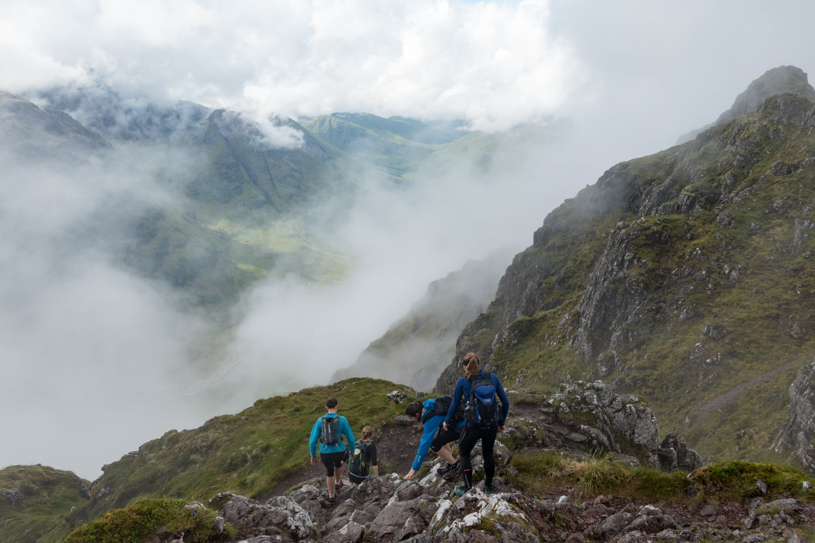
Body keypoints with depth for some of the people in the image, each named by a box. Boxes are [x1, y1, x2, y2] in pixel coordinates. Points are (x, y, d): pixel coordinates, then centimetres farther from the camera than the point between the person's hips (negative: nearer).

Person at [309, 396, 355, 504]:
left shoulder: (320, 421, -7)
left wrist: (313, 455, 10)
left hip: (325, 454, 0)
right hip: (339, 452, 0)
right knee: (338, 462, 39)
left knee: (330, 471, 32)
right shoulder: (342, 420, -11)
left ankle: (331, 496, 45)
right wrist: (352, 451, 14)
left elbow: (312, 440, -5)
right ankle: (337, 483, 59)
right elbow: (350, 438, -4)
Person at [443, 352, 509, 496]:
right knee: (488, 453, 28)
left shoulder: (462, 381, -6)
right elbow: (505, 402, 4)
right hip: (492, 425, 3)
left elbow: (454, 403, 4)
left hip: (474, 426, -3)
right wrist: (502, 422, 18)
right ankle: (488, 486, 38)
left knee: (464, 453, 21)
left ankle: (467, 488, 21)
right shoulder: (492, 378, 0)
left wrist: (447, 421, 21)